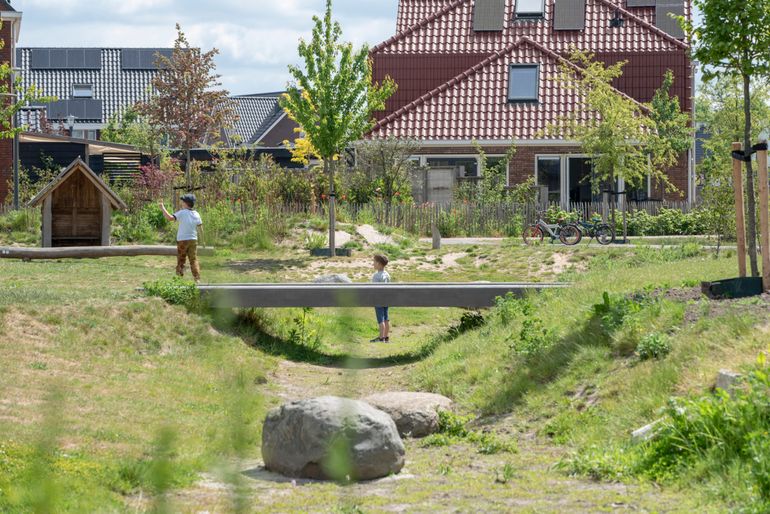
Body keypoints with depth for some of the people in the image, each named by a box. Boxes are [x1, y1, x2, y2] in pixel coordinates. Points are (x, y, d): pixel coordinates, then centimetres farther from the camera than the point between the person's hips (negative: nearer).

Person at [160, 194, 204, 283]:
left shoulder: (182, 213, -12)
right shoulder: (196, 214, 4)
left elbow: (170, 218, -25)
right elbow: (200, 228, 7)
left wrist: (162, 208, -16)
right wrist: (202, 240, 16)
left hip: (182, 240, -4)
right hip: (193, 239, 4)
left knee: (180, 261, 5)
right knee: (194, 260, 6)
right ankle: (197, 279, -3)